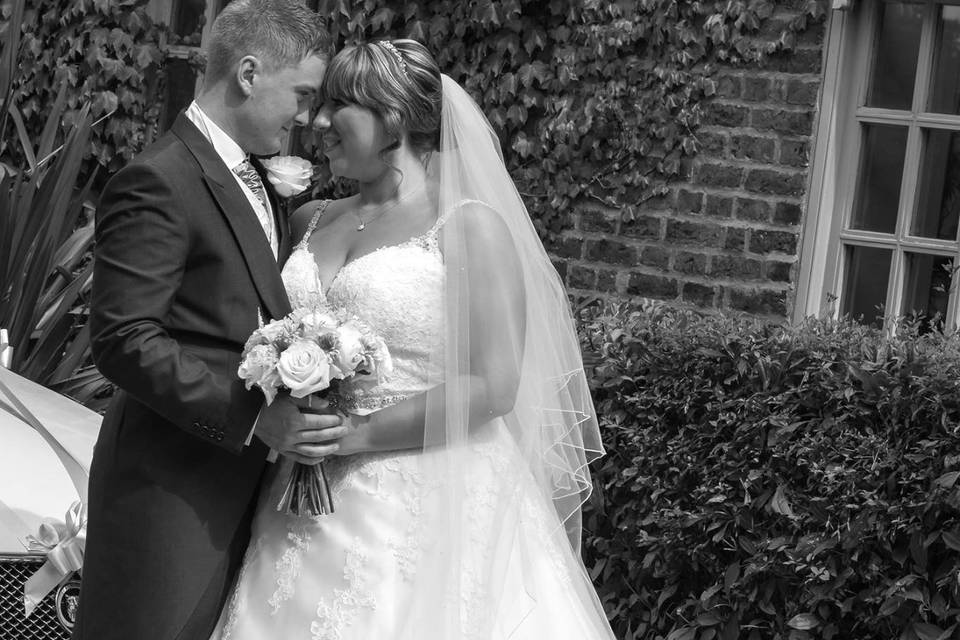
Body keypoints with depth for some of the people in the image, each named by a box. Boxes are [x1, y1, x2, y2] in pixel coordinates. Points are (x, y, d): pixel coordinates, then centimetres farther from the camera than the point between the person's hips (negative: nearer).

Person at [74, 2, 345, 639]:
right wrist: (254, 416, -25)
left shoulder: (258, 179, 16)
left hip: (239, 481, 9)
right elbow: (123, 341, -21)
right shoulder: (158, 183, -15)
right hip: (170, 488, -9)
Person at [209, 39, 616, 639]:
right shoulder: (313, 220, 10)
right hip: (319, 509, 5)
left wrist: (353, 435, -15)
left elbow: (492, 387, -15)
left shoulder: (471, 227, -8)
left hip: (432, 510, -5)